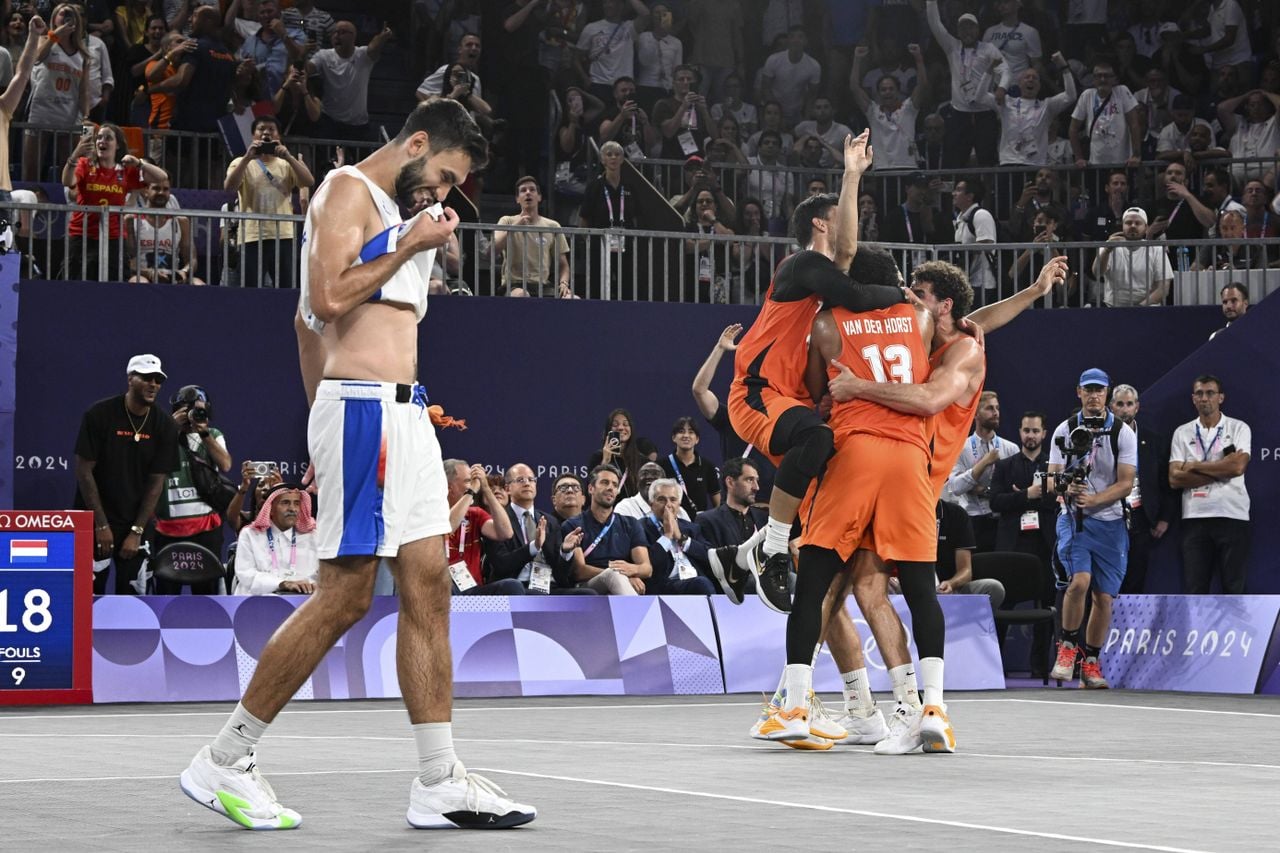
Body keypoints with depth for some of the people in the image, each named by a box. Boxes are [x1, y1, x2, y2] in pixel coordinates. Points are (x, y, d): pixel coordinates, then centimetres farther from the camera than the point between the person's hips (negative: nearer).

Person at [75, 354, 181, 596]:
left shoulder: (164, 426, -1)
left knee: (131, 592, 0)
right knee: (90, 593, -5)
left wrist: (137, 531, -5)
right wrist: (102, 526, -11)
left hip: (136, 523, 3)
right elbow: (84, 471, -9)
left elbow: (156, 482, 0)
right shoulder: (100, 414, -9)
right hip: (94, 520, -3)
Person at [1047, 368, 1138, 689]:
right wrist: (1067, 488, -21)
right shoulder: (1065, 430, 2)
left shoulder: (1123, 433, -1)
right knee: (1079, 581, -22)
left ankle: (1091, 662, 17)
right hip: (1074, 518, -1)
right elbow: (1053, 479, 2)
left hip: (1110, 522, 1)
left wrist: (1093, 499, -20)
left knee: (1104, 596, 2)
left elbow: (1125, 483, -5)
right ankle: (1068, 646, -1)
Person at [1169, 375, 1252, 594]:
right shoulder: (1182, 433, 10)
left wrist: (1194, 466, -5)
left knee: (1234, 587, 2)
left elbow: (1238, 467, -13)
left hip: (1232, 516, -2)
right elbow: (1175, 479, -1)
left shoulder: (1238, 428, 4)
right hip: (1195, 517, 2)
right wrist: (1222, 470, -7)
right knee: (1193, 587, 3)